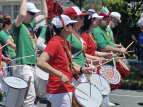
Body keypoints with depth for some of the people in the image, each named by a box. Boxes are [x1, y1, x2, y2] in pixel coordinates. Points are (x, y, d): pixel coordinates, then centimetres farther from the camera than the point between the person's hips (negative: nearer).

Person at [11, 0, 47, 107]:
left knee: (31, 96, 14)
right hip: (24, 65, -9)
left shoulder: (31, 23, 15)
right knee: (30, 96, -12)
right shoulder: (17, 25, -8)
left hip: (32, 64, 9)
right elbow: (22, 14, -30)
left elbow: (44, 15, 23)